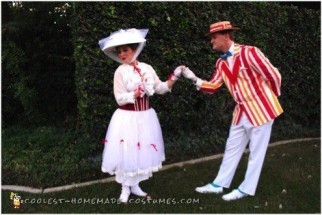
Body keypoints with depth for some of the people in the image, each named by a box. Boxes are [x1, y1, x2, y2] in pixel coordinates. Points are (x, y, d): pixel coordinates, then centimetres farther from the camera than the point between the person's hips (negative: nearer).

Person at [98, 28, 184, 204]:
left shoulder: (147, 68, 3)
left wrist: (173, 78, -5)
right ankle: (125, 188, 19)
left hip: (145, 116, 4)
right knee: (127, 151, 1)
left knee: (143, 150, 11)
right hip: (127, 118, -4)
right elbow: (120, 99, -10)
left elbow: (160, 89, 6)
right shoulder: (120, 71, -7)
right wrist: (137, 93, -20)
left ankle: (135, 185, 27)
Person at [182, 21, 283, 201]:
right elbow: (213, 87, 3)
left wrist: (273, 96, 0)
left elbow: (273, 75, -15)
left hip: (261, 108, -7)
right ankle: (219, 184, 27)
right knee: (232, 148, 15)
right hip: (241, 111, 8)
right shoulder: (221, 63, 4)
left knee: (256, 151, 7)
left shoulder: (249, 52, -20)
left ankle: (247, 189, 20)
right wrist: (194, 78, -10)